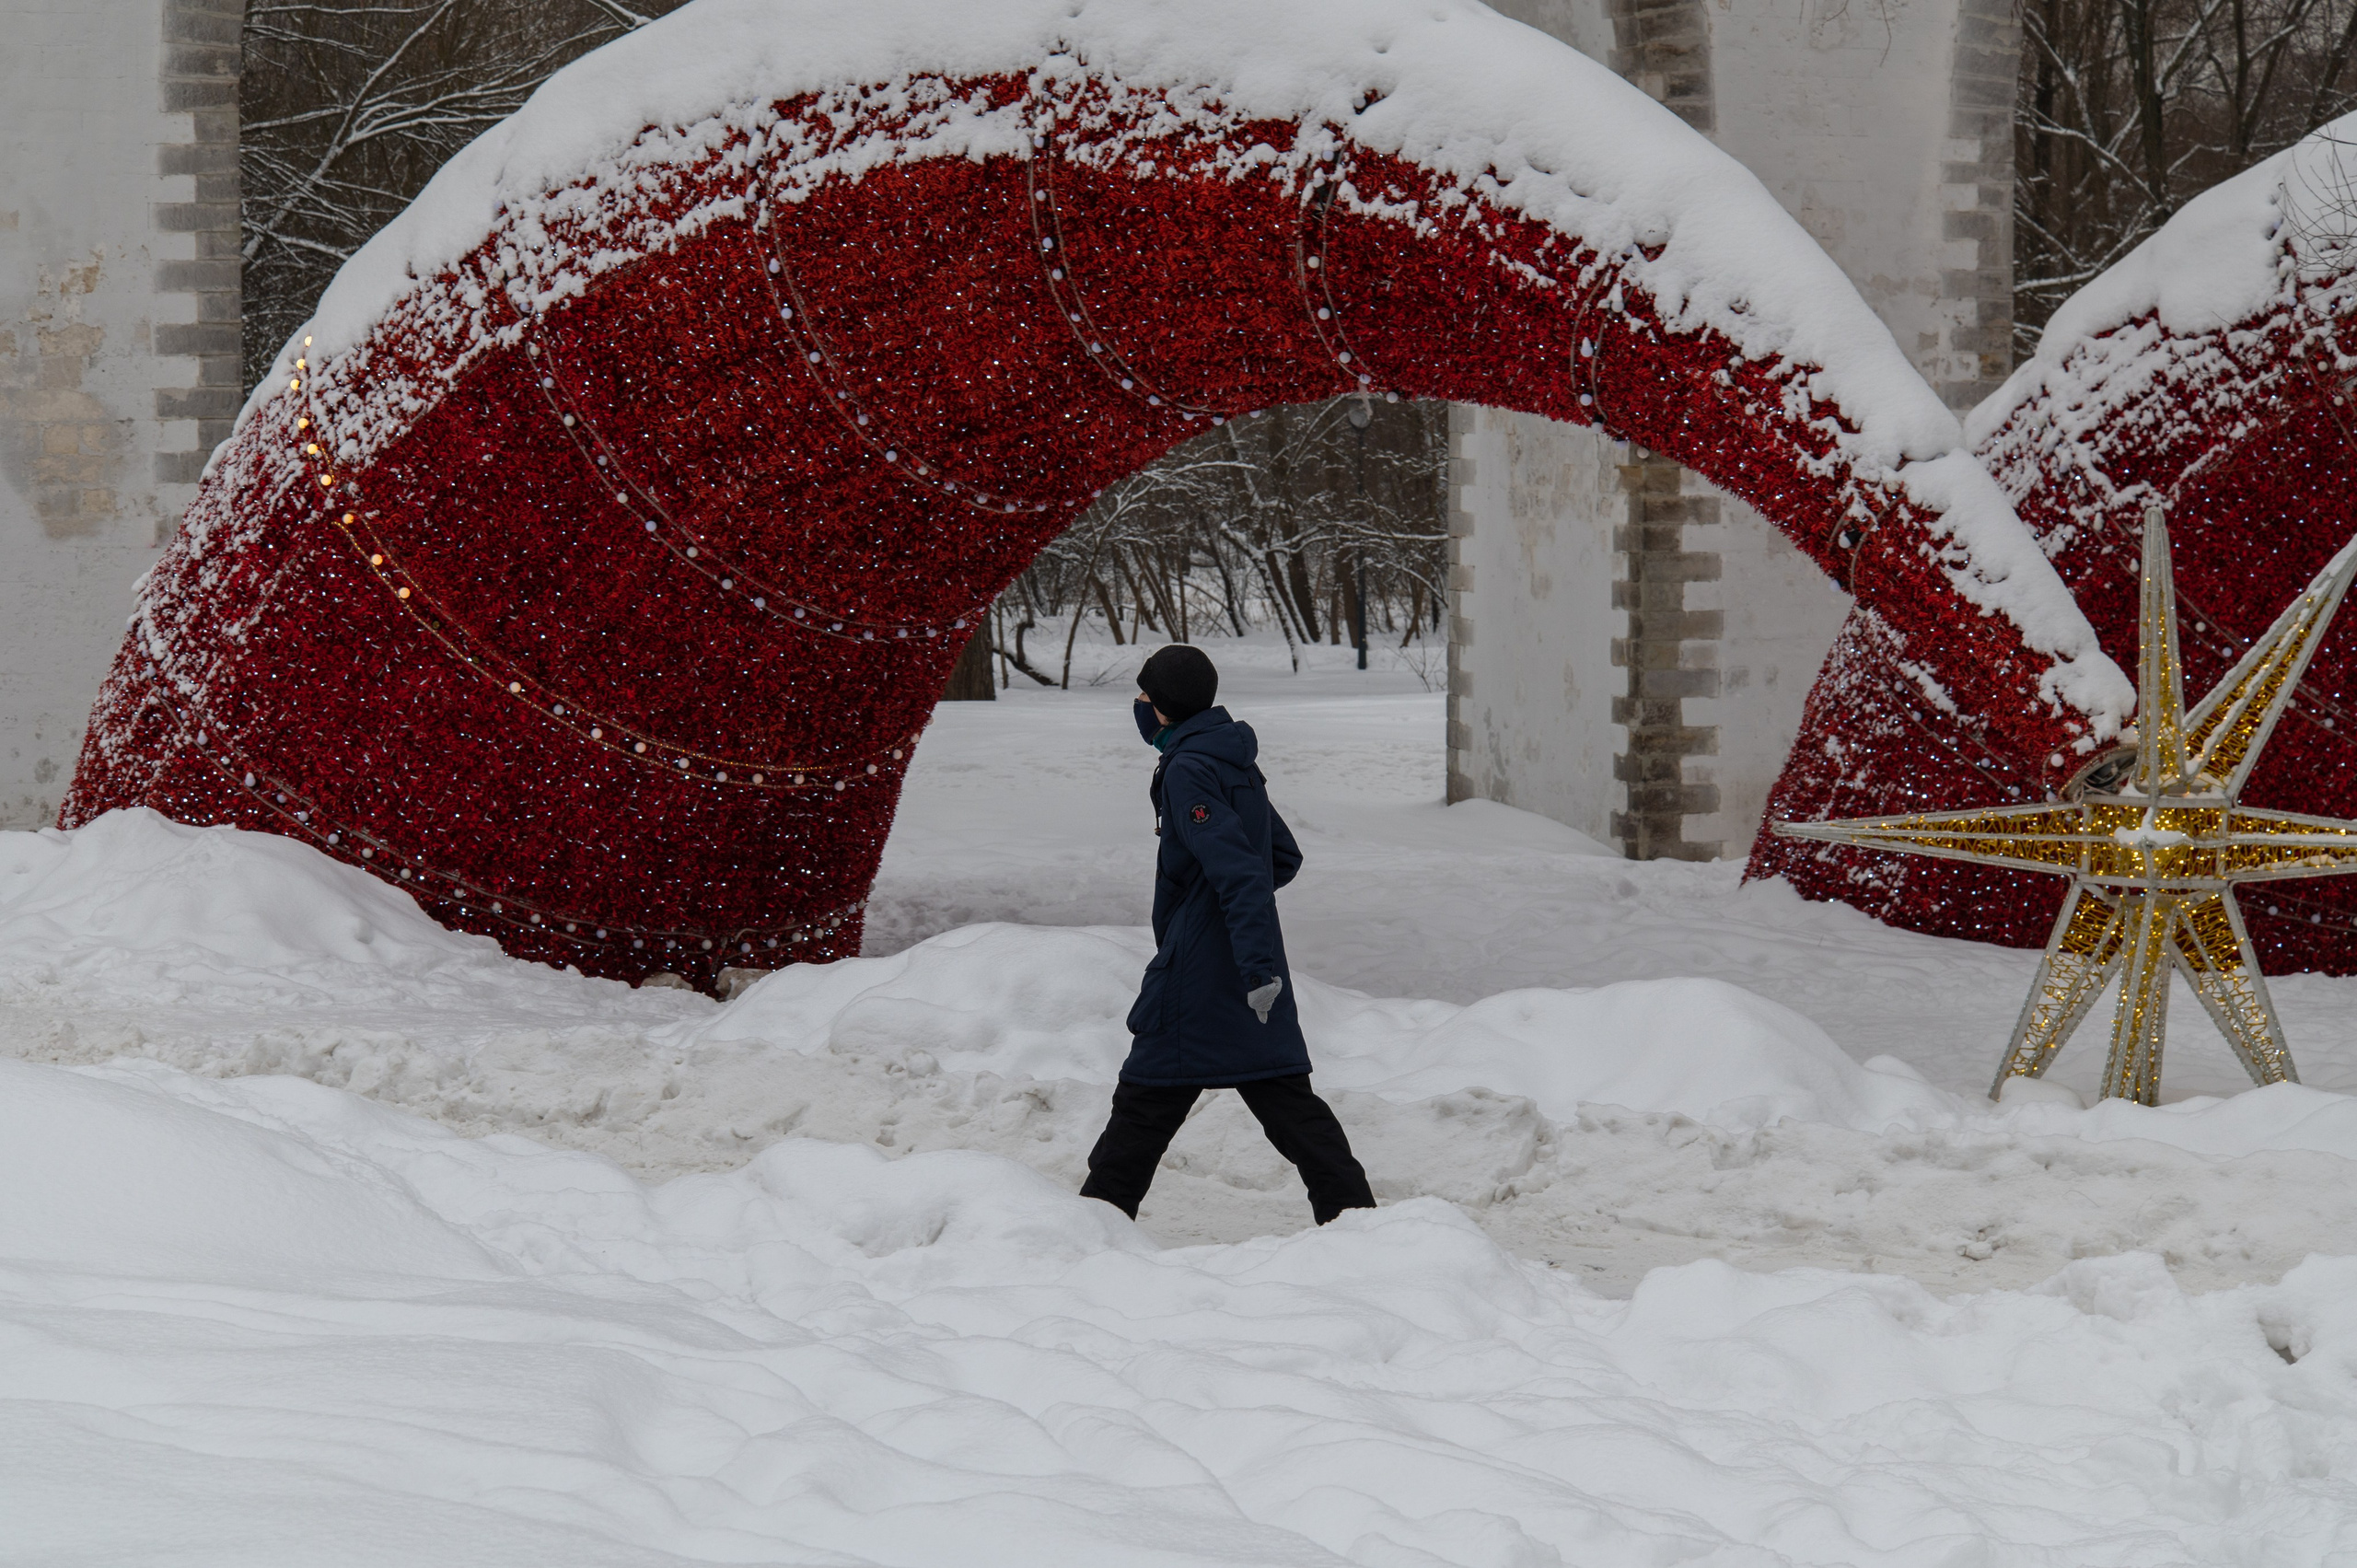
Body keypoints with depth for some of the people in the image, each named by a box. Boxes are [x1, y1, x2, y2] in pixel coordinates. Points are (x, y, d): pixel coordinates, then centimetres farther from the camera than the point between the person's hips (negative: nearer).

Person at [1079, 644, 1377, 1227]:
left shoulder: (1187, 771, -14)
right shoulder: (1236, 764, 12)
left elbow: (1238, 872, -23)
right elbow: (1285, 858, 22)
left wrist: (1255, 968, -28)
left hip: (1198, 976, -8)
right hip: (1256, 968, 8)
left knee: (1146, 1099, 2)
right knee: (1286, 1097, 7)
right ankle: (1354, 1210, 0)